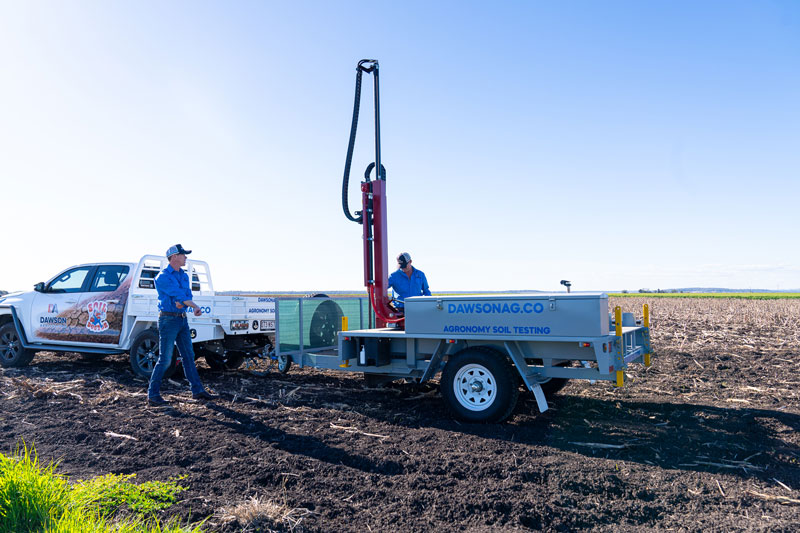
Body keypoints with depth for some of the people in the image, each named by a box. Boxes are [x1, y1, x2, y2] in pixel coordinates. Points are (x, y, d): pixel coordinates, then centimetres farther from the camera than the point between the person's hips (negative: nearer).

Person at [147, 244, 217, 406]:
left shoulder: (184, 275, 13)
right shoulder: (162, 277, -10)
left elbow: (188, 294, 4)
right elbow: (178, 293, -18)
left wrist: (181, 302, -18)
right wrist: (195, 307, -20)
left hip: (182, 319, 8)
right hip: (168, 320, -7)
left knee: (189, 356, 11)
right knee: (165, 359, -6)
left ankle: (198, 390, 17)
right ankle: (152, 394, 5)